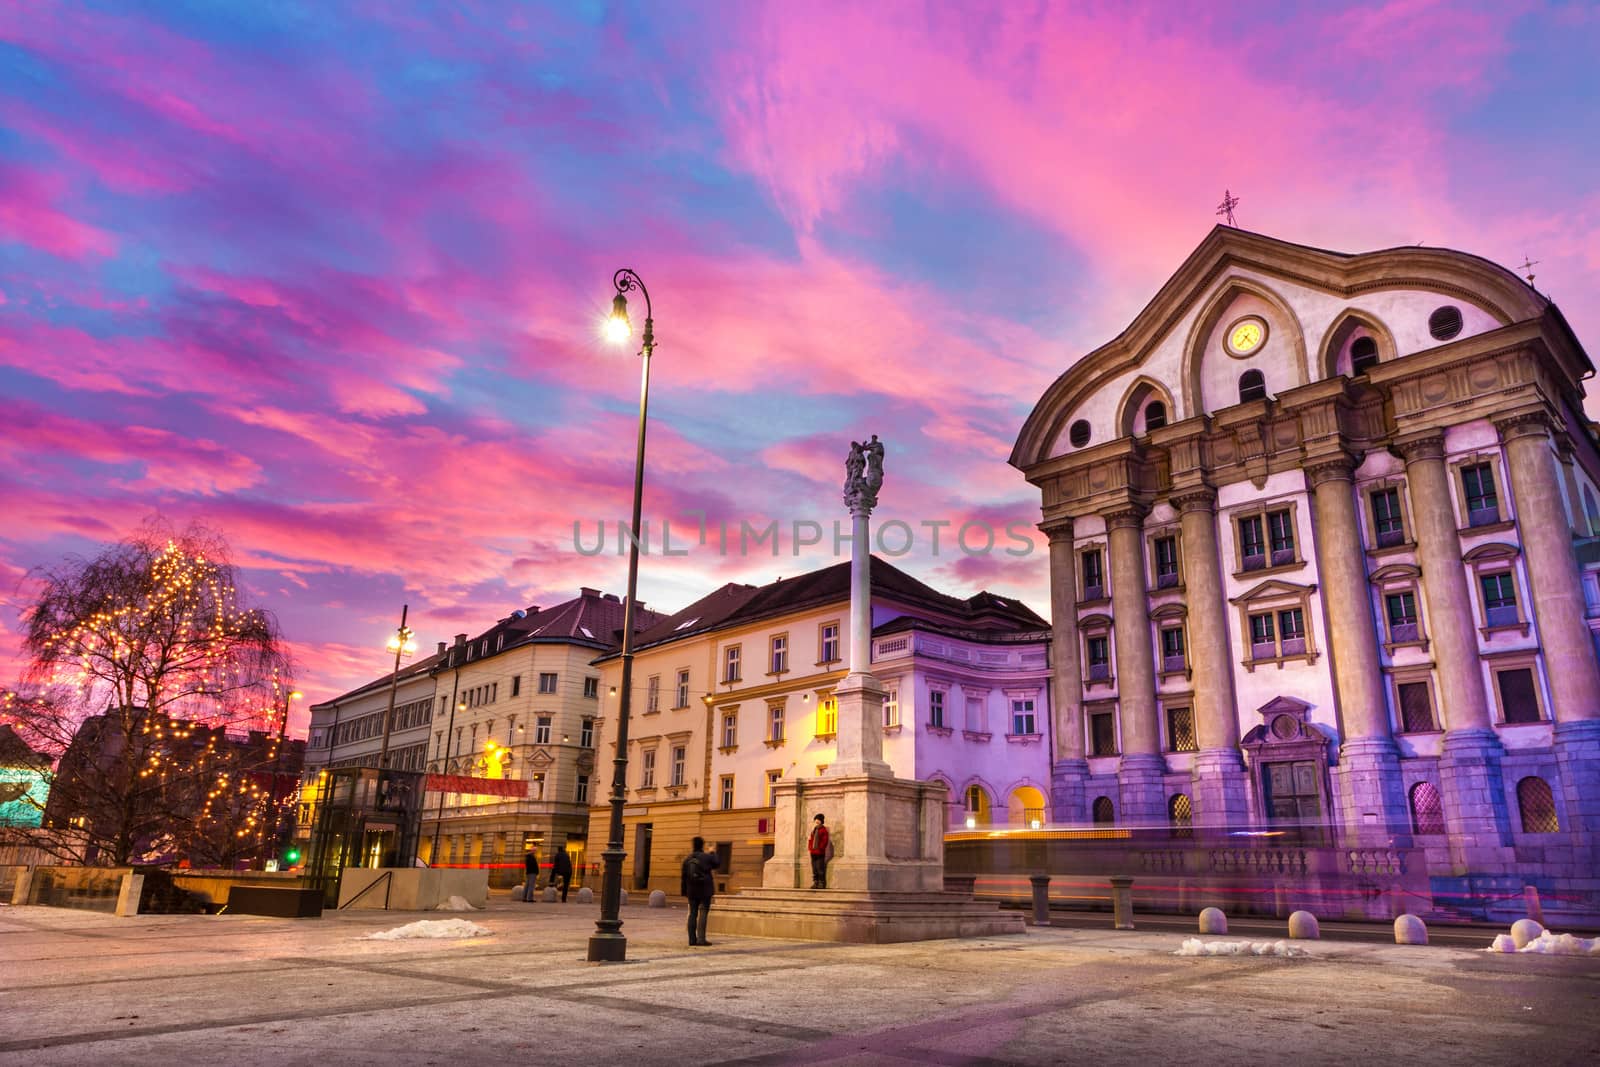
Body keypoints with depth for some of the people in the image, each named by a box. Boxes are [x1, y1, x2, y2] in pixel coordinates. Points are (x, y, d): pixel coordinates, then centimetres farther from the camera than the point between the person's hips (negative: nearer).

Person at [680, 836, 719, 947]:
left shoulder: (687, 859, 5)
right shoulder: (707, 857, -9)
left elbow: (684, 877, 7)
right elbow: (715, 865, 11)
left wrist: (684, 891, 14)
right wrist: (713, 853, 25)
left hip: (692, 891, 4)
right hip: (705, 890, -4)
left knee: (693, 914, 8)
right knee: (703, 914, -3)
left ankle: (692, 939, 9)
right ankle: (701, 939, -8)